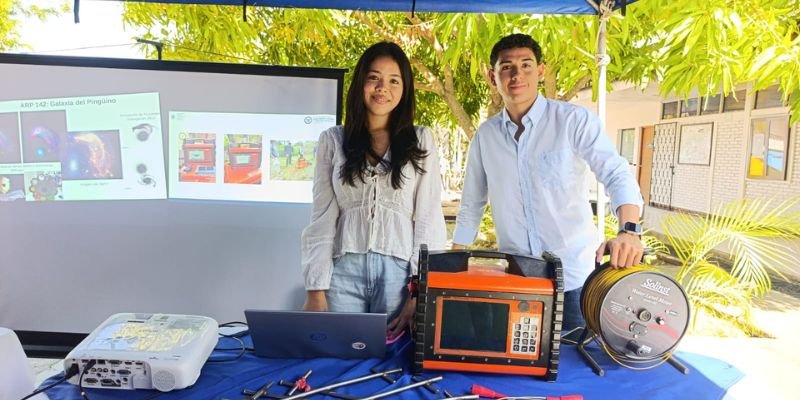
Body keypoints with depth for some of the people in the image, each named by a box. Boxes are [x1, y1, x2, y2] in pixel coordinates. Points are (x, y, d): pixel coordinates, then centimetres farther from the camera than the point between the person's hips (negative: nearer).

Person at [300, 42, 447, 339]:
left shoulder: (421, 141, 5)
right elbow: (322, 219, 5)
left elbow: (429, 219, 1)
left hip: (398, 271, 0)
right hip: (343, 271, 1)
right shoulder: (333, 140, 8)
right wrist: (315, 289, -3)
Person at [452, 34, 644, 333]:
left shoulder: (575, 121, -7)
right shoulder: (485, 135, 3)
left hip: (573, 277, -3)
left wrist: (628, 230, -33)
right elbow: (471, 205, 10)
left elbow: (617, 175, -14)